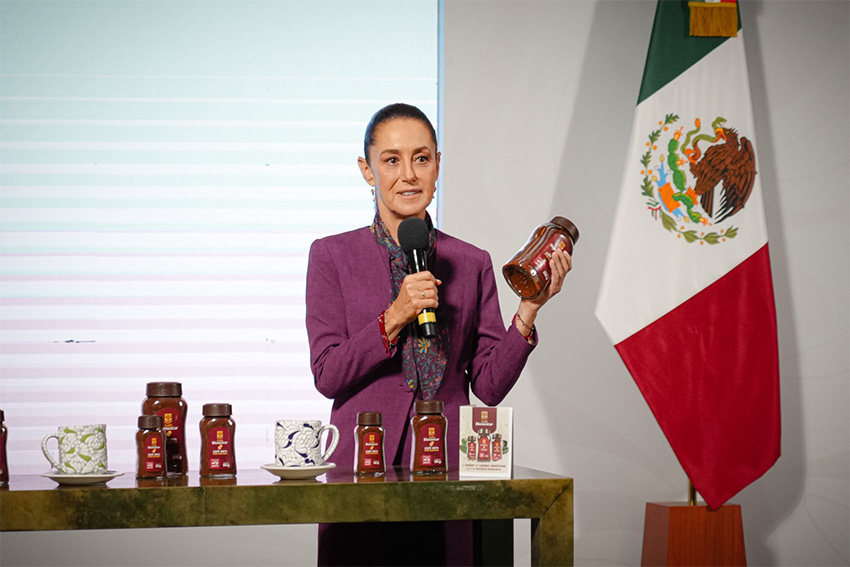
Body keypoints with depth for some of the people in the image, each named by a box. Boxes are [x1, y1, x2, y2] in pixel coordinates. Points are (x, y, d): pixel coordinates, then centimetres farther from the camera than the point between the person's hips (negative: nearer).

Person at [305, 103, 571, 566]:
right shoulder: (332, 256, 3)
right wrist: (394, 318, -15)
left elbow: (490, 385, 4)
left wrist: (527, 312, -8)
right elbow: (327, 375, -5)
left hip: (447, 472, 2)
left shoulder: (472, 264, 8)